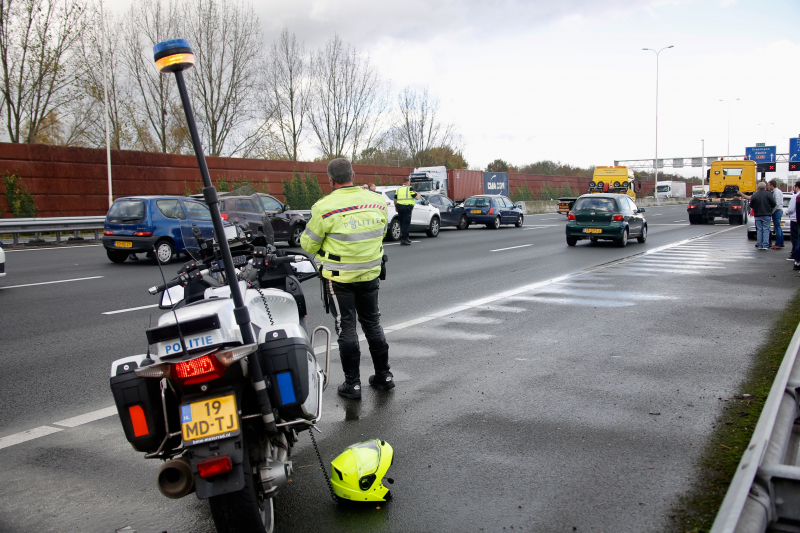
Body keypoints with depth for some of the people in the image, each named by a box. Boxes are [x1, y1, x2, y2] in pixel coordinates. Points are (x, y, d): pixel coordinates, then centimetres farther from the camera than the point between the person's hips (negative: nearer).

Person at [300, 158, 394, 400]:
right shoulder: (377, 201, -1)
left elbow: (309, 245, -8)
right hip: (370, 274, 5)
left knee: (346, 328, 6)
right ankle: (384, 375, 26)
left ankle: (352, 384, 12)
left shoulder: (325, 207, -17)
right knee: (372, 324, 18)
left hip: (339, 279, -4)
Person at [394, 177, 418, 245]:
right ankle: (403, 239, -13)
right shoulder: (409, 188, -3)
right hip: (407, 207, -6)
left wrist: (396, 207, 27)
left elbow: (395, 199, 16)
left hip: (399, 207, 6)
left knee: (402, 223, 13)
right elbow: (416, 197, -5)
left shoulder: (398, 189, 14)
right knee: (406, 223, -6)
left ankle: (406, 238, 21)